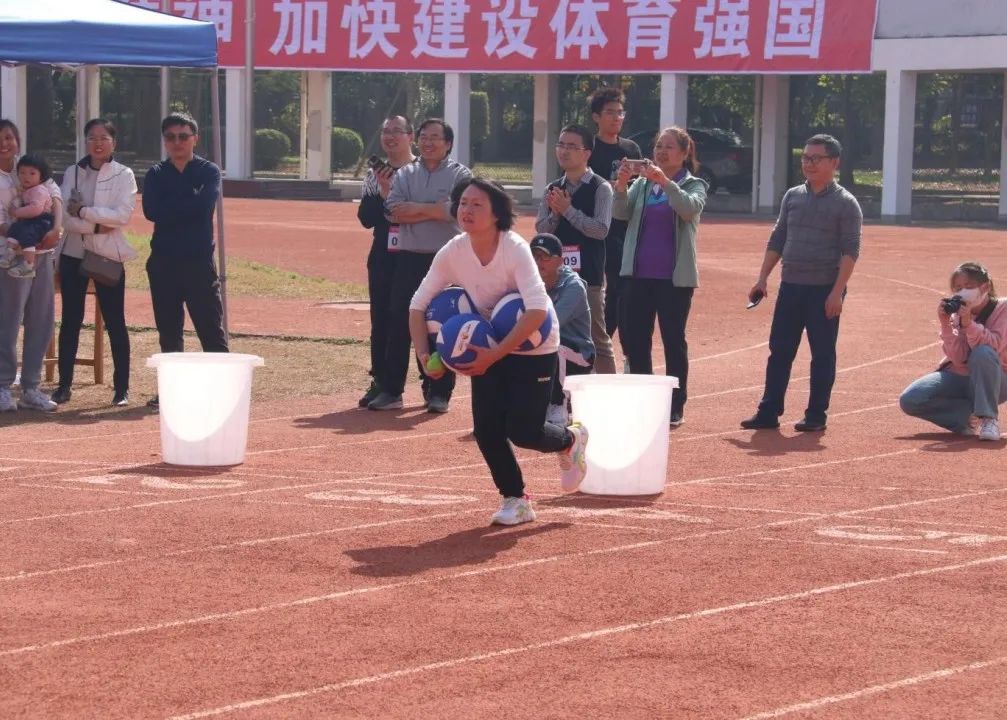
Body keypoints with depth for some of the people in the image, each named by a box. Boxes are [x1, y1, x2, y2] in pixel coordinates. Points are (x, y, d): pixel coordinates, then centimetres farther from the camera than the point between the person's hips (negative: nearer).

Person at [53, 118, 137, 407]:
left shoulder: (123, 175, 0)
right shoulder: (72, 173, 7)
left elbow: (123, 214, -13)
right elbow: (65, 216, -4)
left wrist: (84, 212, -15)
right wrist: (97, 226, -15)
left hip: (109, 255, -2)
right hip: (74, 253, 2)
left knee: (115, 322, 0)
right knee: (70, 320, 4)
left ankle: (121, 387, 5)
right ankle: (64, 385, 11)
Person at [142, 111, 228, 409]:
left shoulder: (209, 172, 2)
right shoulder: (156, 175, 9)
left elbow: (203, 205, -16)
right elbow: (151, 211, -8)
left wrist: (171, 207, -9)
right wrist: (187, 204, -11)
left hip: (199, 262, -3)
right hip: (164, 262, 3)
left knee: (211, 328, -5)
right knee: (168, 331, 8)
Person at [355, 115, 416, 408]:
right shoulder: (375, 175, 9)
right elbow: (366, 218, 0)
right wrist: (383, 191, -12)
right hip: (383, 259, 4)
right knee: (381, 321, 5)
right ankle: (381, 383, 12)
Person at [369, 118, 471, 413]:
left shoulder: (460, 175, 1)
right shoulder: (405, 175, 12)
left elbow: (454, 210, -17)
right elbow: (393, 212, -3)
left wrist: (413, 208, -11)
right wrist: (433, 211, -12)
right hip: (409, 258, 3)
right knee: (398, 324, 2)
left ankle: (439, 393, 8)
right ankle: (390, 391, 6)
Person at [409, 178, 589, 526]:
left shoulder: (515, 249, -29)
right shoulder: (453, 253, -14)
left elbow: (537, 311, -38)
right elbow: (418, 305, -7)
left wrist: (493, 355, -40)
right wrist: (423, 354, -20)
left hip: (533, 347, -5)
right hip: (488, 347, 5)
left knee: (523, 431, -10)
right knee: (486, 430, -4)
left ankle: (570, 440, 25)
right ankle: (515, 499, 18)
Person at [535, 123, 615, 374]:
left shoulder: (600, 189, -4)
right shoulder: (553, 190, 11)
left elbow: (600, 229, -15)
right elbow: (541, 230, 6)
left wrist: (567, 210, -17)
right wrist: (555, 213, -13)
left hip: (588, 275, -5)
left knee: (597, 339, -2)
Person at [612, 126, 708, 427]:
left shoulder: (694, 185, 1)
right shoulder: (642, 183, 11)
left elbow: (691, 208, -21)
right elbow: (621, 213, -3)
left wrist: (665, 182, -34)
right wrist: (620, 185, -22)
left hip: (674, 276, -4)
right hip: (638, 274, 4)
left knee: (673, 340, 1)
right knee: (633, 339, 4)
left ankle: (675, 407, 6)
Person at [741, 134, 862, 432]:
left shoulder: (845, 203, -5)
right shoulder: (792, 197, 11)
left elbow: (850, 251, -10)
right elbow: (777, 240, 16)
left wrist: (837, 292, -18)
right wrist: (762, 279, 9)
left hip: (824, 289, -5)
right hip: (790, 286, 5)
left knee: (822, 353, 2)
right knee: (779, 350, 6)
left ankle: (816, 415, 8)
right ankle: (769, 412, 10)